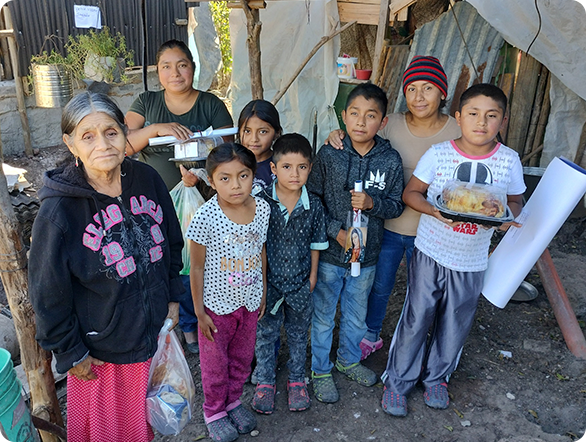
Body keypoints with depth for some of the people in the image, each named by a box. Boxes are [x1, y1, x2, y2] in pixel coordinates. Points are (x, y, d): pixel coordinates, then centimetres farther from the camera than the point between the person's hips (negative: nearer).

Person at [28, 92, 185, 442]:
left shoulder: (148, 179, -9)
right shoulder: (58, 211, -22)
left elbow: (172, 242, 5)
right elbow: (49, 294, -12)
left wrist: (173, 296, 8)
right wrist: (71, 354, -5)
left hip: (154, 330, 4)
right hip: (101, 349, -3)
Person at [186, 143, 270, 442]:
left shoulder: (262, 208, -10)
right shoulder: (206, 216, -23)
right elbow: (197, 268, -13)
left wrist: (263, 291, 12)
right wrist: (199, 311, -8)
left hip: (250, 300, 4)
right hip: (217, 304, -4)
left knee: (242, 358, 23)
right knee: (215, 363, 17)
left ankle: (233, 400, 49)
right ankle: (214, 411, 42)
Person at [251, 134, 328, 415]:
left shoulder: (313, 205, -9)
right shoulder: (262, 201, -15)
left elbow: (316, 243, 1)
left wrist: (313, 274, 4)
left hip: (300, 281, 2)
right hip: (268, 281, -1)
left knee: (298, 334, 19)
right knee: (265, 334, 15)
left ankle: (297, 380, 40)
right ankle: (265, 382, 36)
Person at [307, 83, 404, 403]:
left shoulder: (390, 160, -7)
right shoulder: (329, 154, -11)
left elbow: (396, 206, -1)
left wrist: (372, 203, -21)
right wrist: (336, 230, -17)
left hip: (366, 255, 2)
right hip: (329, 253, -2)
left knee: (356, 315, 22)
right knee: (323, 314, 14)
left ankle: (348, 359, 48)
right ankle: (320, 370, 36)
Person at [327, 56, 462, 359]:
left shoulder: (457, 133, -10)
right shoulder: (392, 125, -8)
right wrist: (337, 137, -22)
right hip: (388, 226, 1)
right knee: (379, 287, 20)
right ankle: (371, 335, 48)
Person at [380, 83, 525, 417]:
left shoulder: (509, 160, -5)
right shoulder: (439, 154, -10)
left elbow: (516, 201, 6)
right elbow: (411, 193, -4)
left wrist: (508, 217, -17)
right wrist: (436, 211, -22)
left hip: (472, 262, 2)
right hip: (430, 253, -2)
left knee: (455, 325, 17)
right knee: (416, 319, 7)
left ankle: (436, 377, 42)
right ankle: (398, 381, 27)